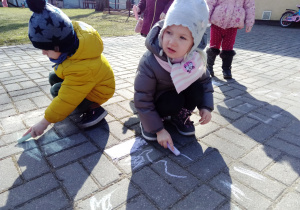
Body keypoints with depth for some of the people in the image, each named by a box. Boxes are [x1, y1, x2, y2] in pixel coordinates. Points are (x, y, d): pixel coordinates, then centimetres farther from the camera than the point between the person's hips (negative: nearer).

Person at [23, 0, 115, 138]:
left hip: (97, 92, -9)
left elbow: (65, 100, -31)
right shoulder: (73, 30, -21)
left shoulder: (81, 68, -39)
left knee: (57, 90, -22)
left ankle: (94, 109, -8)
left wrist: (44, 123, -21)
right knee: (53, 77, 5)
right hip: (86, 80, 9)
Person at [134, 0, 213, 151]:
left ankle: (181, 117, 4)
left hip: (179, 95, 4)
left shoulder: (195, 59, -21)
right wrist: (159, 130, -26)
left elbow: (205, 81, -2)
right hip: (157, 100, -4)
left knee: (197, 88, -22)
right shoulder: (149, 62, -33)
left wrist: (206, 107, -16)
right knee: (173, 102, -32)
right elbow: (142, 101, -27)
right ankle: (147, 121, -3)